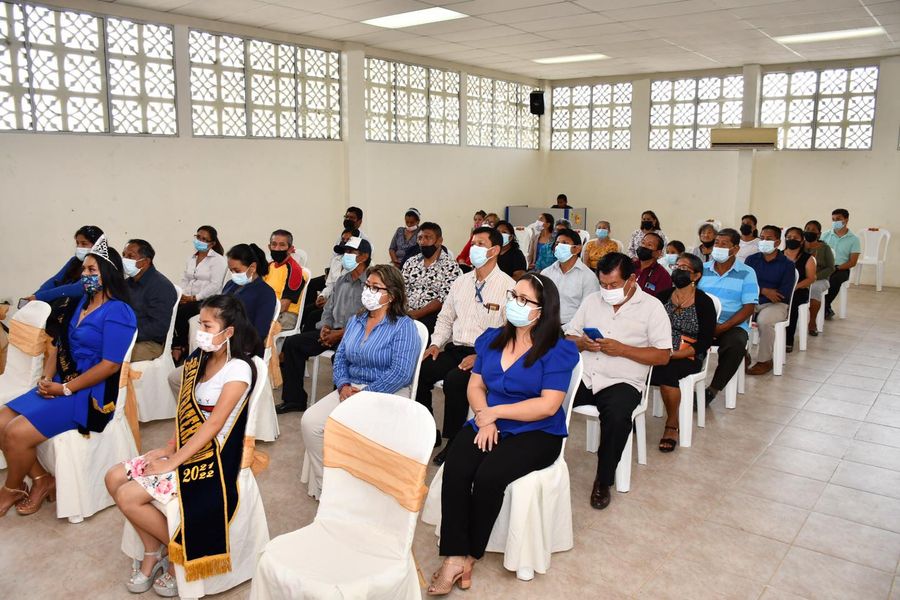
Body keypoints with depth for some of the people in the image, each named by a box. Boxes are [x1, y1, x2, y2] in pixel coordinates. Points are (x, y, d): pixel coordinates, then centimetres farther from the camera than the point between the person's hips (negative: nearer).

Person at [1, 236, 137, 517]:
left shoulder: (118, 312, -15)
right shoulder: (78, 303, 12)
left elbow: (110, 365, -20)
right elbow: (58, 344, 15)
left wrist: (65, 389, -16)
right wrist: (47, 379, -2)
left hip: (91, 394, -9)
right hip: (60, 384, 9)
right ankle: (41, 479, 11)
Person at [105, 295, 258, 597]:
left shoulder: (238, 369, -19)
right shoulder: (200, 358, 7)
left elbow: (212, 425, -21)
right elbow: (187, 413, 11)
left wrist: (173, 462, -19)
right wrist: (169, 447, -2)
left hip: (212, 459, -9)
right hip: (186, 449, 9)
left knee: (128, 497, -14)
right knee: (114, 477, 2)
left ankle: (180, 553, 7)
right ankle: (153, 553, 13)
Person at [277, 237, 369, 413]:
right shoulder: (341, 281, 17)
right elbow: (328, 309, 21)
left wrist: (340, 334, -19)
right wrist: (325, 326, 0)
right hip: (333, 331, 8)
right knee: (292, 343, -1)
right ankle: (294, 399, 5)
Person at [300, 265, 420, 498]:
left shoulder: (404, 326, -9)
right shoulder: (355, 321, 15)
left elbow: (401, 373, -18)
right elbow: (340, 357, 16)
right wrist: (343, 384, -4)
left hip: (386, 393, -7)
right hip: (350, 389, 7)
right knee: (310, 421, -14)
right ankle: (323, 484, 1)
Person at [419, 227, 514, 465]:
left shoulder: (507, 286, -7)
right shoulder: (461, 282, 15)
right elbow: (445, 318, 22)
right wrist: (436, 343, 4)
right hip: (455, 349, 7)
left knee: (454, 380, -32)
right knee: (418, 370, -14)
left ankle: (454, 442, -12)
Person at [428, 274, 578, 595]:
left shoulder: (558, 350, -8)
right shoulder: (491, 339, 10)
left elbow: (548, 405, -15)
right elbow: (475, 385, 10)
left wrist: (495, 412, -13)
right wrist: (484, 419, -10)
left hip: (536, 433, -4)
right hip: (488, 424, 5)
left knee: (488, 476, -28)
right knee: (455, 470, -24)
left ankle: (470, 554, -6)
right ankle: (454, 556, -18)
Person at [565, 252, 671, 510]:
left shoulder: (651, 307, 2)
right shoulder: (592, 300, 14)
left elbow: (662, 355, -3)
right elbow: (568, 337, 15)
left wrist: (622, 349, -13)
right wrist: (581, 343, -8)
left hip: (621, 382, -3)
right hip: (582, 375, 3)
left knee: (617, 416, -35)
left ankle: (603, 481, -11)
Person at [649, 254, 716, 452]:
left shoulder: (704, 303, -1)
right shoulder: (663, 296, 11)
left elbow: (705, 341, -6)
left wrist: (675, 354, -17)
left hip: (688, 358, -3)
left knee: (667, 373, -34)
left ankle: (672, 424, -12)